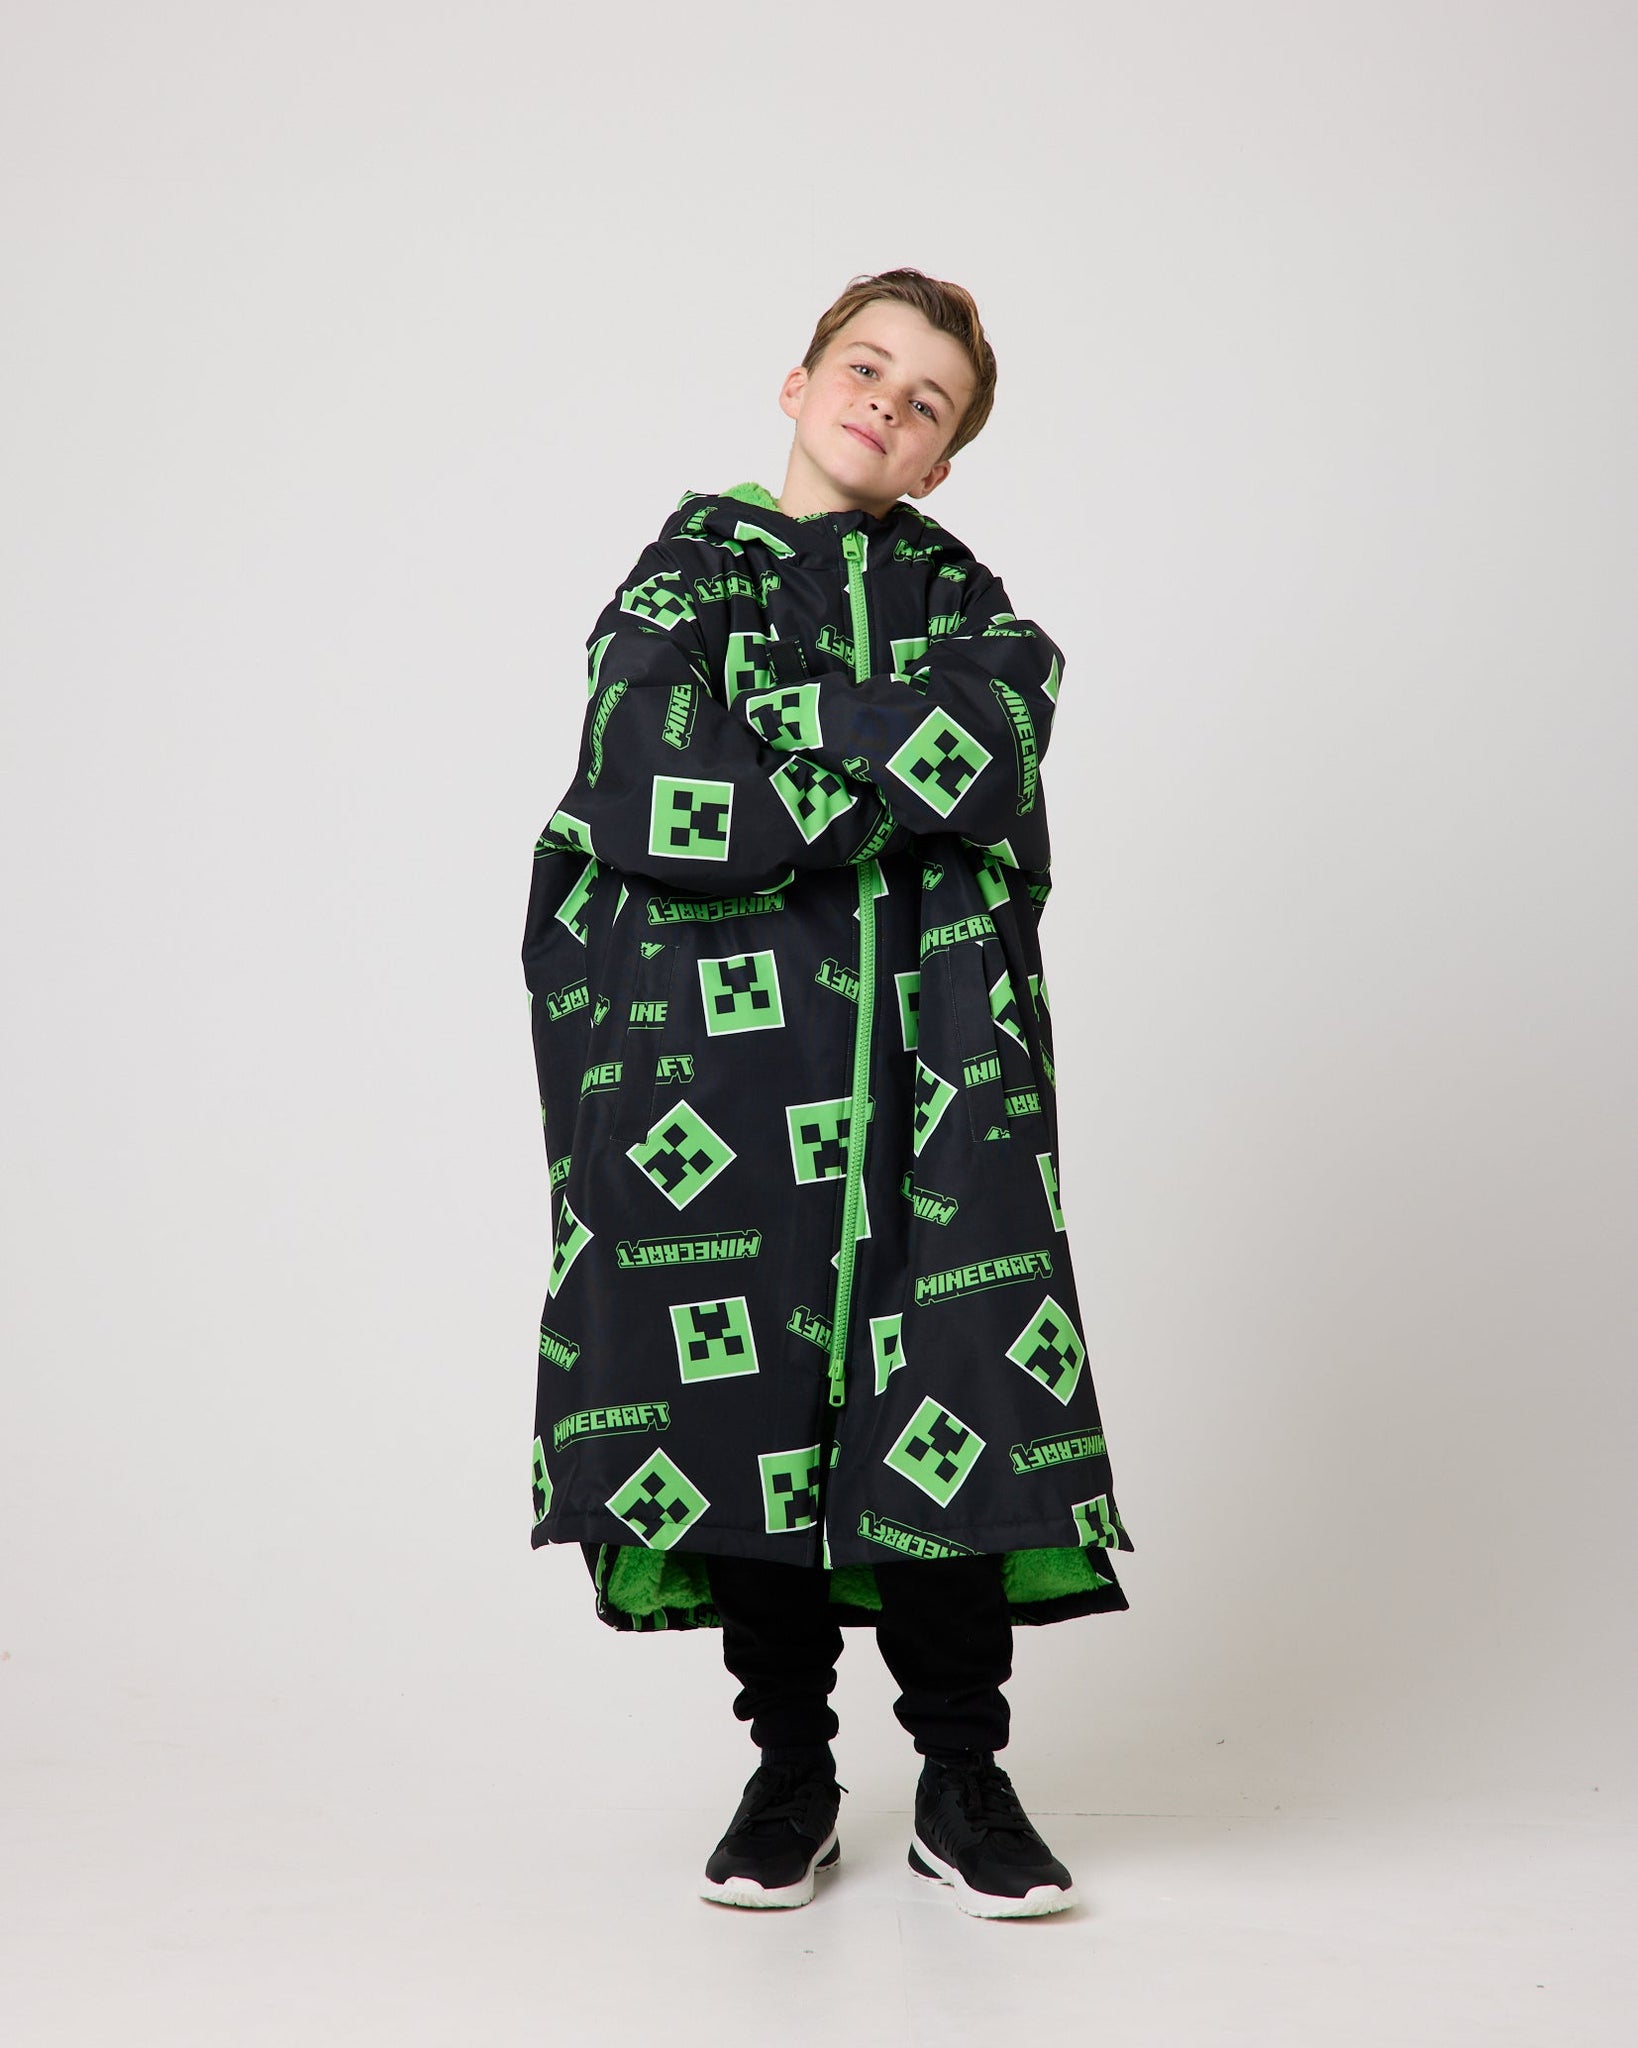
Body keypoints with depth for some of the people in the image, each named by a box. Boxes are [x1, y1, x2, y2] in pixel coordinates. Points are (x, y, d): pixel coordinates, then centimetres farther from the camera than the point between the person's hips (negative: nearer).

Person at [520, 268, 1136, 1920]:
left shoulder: (961, 590, 15)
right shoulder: (687, 571, 10)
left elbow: (998, 748, -8)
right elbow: (648, 805, -8)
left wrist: (772, 725, -11)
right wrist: (895, 766, -6)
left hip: (935, 1041, 1)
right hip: (727, 1030, -1)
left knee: (948, 1392, -3)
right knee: (751, 1386, 1)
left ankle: (962, 1777, 11)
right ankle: (790, 1767, 17)